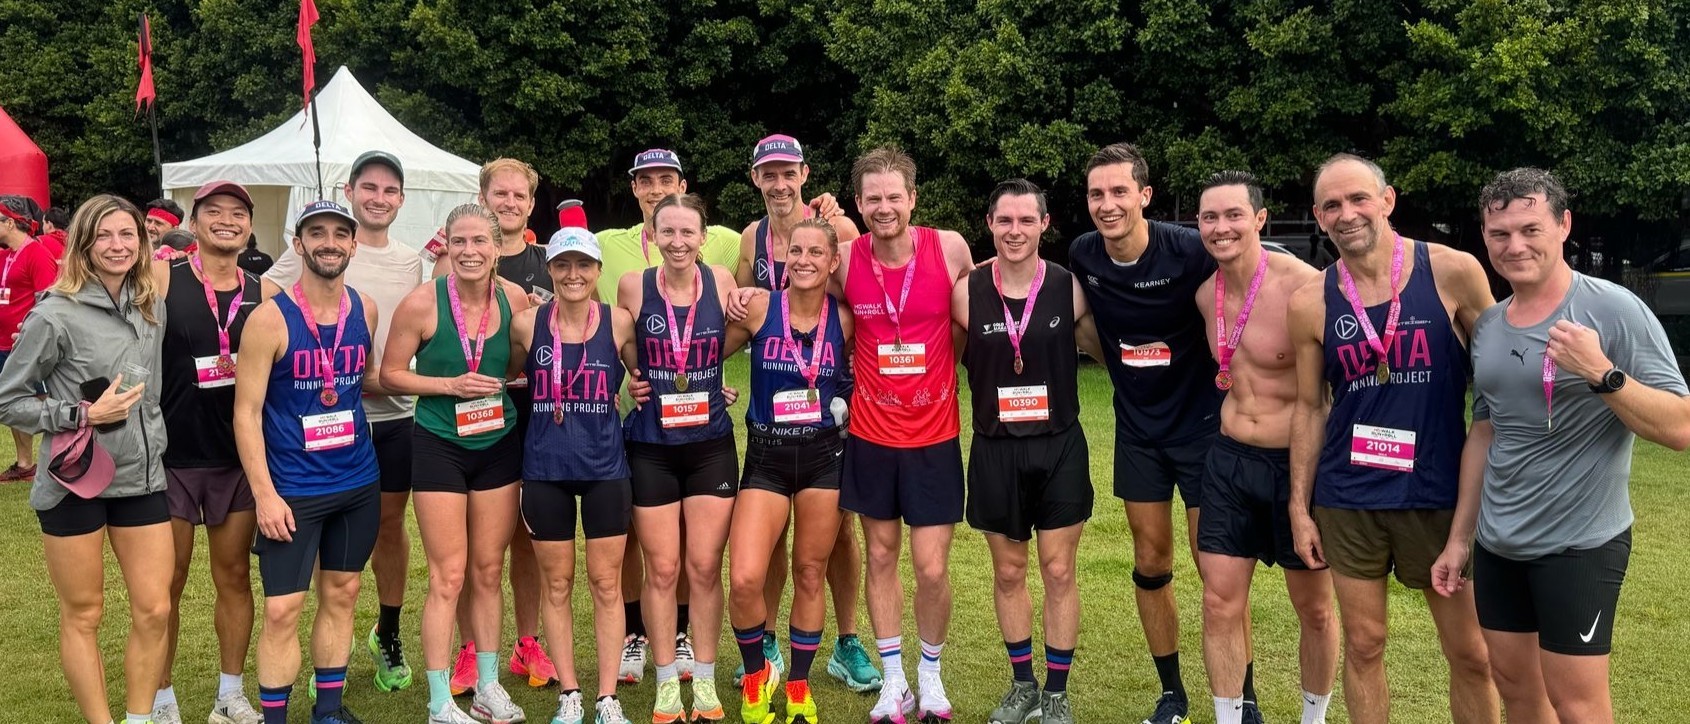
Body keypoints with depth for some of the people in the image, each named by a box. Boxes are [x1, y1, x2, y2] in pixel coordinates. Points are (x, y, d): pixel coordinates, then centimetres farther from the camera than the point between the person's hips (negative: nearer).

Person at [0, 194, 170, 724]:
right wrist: (85, 414, -16)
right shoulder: (56, 314, -12)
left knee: (154, 609, 5)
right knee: (83, 615, 7)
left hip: (141, 478, 5)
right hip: (75, 482, -5)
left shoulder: (152, 308, 6)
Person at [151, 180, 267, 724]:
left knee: (235, 576, 12)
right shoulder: (161, 280, -6)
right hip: (171, 454, -3)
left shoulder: (263, 293, 3)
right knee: (167, 583, 7)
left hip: (237, 456, 3)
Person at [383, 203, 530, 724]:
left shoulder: (515, 299, -5)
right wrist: (450, 385, -17)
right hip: (439, 448, -3)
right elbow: (391, 373, -6)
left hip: (499, 446, 3)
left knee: (489, 572, 12)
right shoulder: (422, 303, -15)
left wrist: (509, 382, -6)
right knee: (448, 578, -2)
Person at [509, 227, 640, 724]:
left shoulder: (619, 323, -4)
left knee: (606, 584, 5)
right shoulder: (527, 325, -3)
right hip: (545, 469, 1)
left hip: (605, 467, -1)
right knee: (556, 584, 9)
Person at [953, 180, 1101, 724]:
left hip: (1060, 448, -1)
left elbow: (1106, 352, 7)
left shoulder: (1069, 288, -6)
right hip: (995, 452, 1)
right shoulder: (967, 293, -6)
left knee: (1058, 573, 5)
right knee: (1008, 573, 12)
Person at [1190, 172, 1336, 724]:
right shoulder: (1207, 294, 1)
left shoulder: (1302, 286, -19)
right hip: (1230, 461, 5)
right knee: (1220, 604, 5)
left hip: (1298, 464, -5)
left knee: (1314, 609, 12)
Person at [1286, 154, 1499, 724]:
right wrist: (1299, 507, 5)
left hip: (1440, 493, -1)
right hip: (1348, 500, 2)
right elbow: (1310, 408, 7)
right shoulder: (1310, 303, -1)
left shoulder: (1453, 273, -7)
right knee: (1363, 645, 10)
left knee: (1471, 655, 5)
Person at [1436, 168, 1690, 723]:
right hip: (1498, 544, 6)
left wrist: (1602, 374, -30)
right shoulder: (1487, 326, 6)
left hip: (1580, 544, -6)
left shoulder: (1614, 310, -13)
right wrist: (1458, 538, 14)